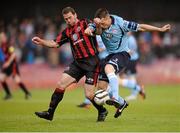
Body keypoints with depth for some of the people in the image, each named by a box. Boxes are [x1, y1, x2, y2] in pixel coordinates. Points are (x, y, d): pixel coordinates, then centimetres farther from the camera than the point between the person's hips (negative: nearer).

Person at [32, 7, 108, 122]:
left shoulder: (85, 23, 0)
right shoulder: (67, 32, 14)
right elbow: (55, 43, 12)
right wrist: (41, 42, -3)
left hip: (92, 62, -6)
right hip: (78, 63, 6)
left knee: (89, 95, -8)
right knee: (61, 84, -6)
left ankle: (102, 111, 20)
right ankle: (50, 113, 0)